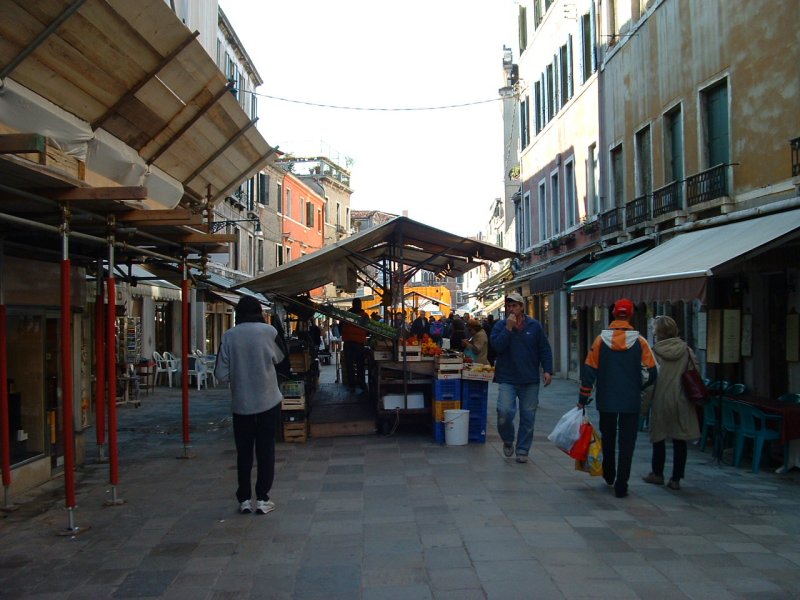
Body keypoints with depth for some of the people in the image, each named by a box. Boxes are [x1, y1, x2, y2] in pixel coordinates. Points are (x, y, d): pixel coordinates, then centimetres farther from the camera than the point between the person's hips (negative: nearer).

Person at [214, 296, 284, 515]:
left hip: (241, 403, 1)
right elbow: (279, 358, 8)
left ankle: (244, 499, 16)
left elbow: (221, 374, -6)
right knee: (266, 450, 8)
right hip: (268, 400, -1)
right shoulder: (268, 331, -8)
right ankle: (262, 499, 9)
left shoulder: (229, 336, -7)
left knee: (244, 452, 12)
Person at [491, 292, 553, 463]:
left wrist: (547, 370, -3)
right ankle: (507, 441, 11)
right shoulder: (500, 325, 1)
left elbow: (545, 349, 5)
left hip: (530, 380, 2)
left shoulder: (535, 326, 3)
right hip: (507, 380, -1)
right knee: (504, 412, -17)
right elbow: (496, 346, -14)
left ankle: (523, 450, 19)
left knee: (528, 416, 5)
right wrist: (509, 328, -18)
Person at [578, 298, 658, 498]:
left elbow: (589, 371, -5)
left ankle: (609, 475, 36)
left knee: (608, 438, 20)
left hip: (606, 400, 2)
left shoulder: (601, 340, -5)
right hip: (631, 402, -1)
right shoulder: (640, 342, -6)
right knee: (626, 444, 4)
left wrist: (583, 399, 2)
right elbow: (650, 374, -5)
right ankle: (621, 485, 2)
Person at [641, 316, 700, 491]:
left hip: (661, 400, -2)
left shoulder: (654, 351, -9)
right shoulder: (686, 350, -1)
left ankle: (657, 474, 24)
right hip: (682, 402, 2)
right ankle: (676, 479, 10)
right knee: (679, 441, 7)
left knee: (659, 438, 13)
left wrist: (643, 404, -3)